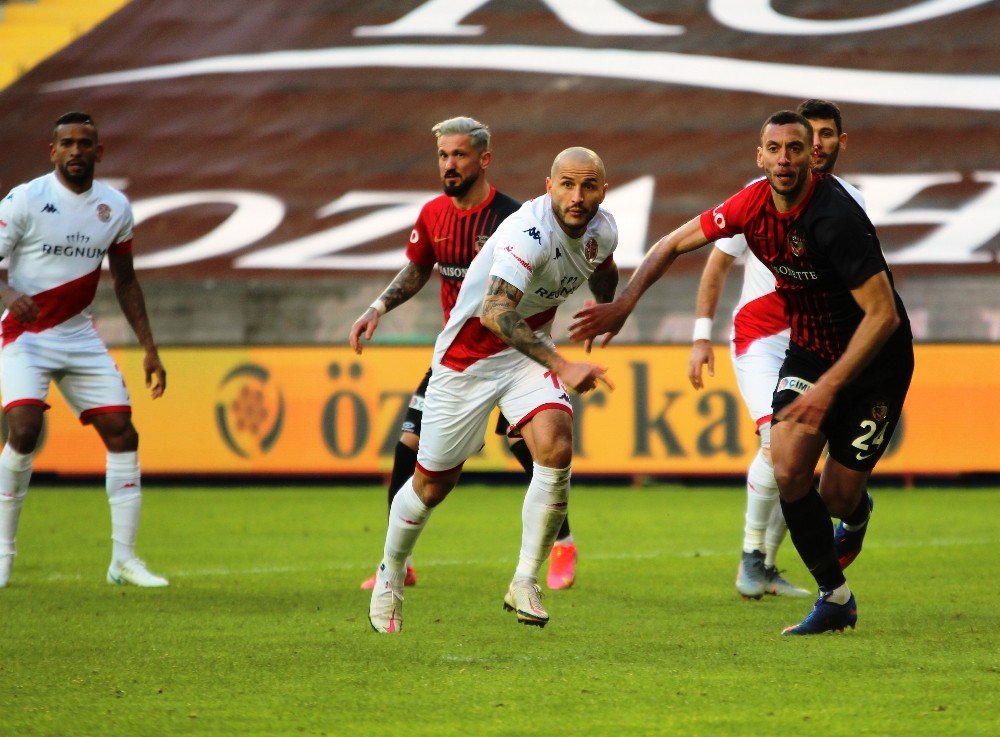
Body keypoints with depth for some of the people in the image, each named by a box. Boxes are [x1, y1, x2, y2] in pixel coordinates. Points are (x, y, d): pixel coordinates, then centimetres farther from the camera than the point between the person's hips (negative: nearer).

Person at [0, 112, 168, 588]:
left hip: (79, 336, 5)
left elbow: (125, 283, 15)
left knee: (122, 434, -2)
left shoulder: (115, 208, 5)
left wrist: (149, 350, 11)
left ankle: (124, 559, 6)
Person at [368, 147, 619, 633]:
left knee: (556, 449, -22)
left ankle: (525, 584, -10)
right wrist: (561, 365, -50)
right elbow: (494, 313, -45)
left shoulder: (602, 230, -8)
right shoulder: (529, 232, -32)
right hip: (468, 356, -5)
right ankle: (390, 576, 35)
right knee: (433, 484, 7)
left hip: (530, 348, 5)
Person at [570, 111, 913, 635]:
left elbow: (883, 313, -28)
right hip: (806, 351, 5)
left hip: (872, 361, -5)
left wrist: (828, 387, -28)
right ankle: (835, 599, 2)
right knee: (788, 473, -13)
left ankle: (858, 512, 37)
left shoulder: (836, 218, -29)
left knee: (837, 500, -3)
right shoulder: (754, 204, -9)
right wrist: (623, 304, -3)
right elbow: (675, 243, 6)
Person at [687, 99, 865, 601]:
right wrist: (701, 336, -5)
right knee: (779, 440, -23)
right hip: (759, 336, -4)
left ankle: (765, 566, 18)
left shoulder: (850, 203, 4)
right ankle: (751, 554, -9)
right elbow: (718, 262, 2)